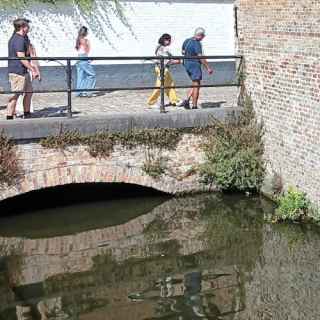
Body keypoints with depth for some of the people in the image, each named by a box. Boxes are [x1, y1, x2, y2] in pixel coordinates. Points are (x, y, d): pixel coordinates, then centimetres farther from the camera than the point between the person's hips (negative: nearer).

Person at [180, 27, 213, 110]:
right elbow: (201, 57, -23)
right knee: (196, 85, -1)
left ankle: (187, 100, 4)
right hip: (194, 64, -8)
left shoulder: (187, 41, 8)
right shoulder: (197, 43, -17)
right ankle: (194, 106, 1)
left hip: (186, 64, 8)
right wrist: (208, 68, -20)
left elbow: (183, 52, 23)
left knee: (195, 84, 18)